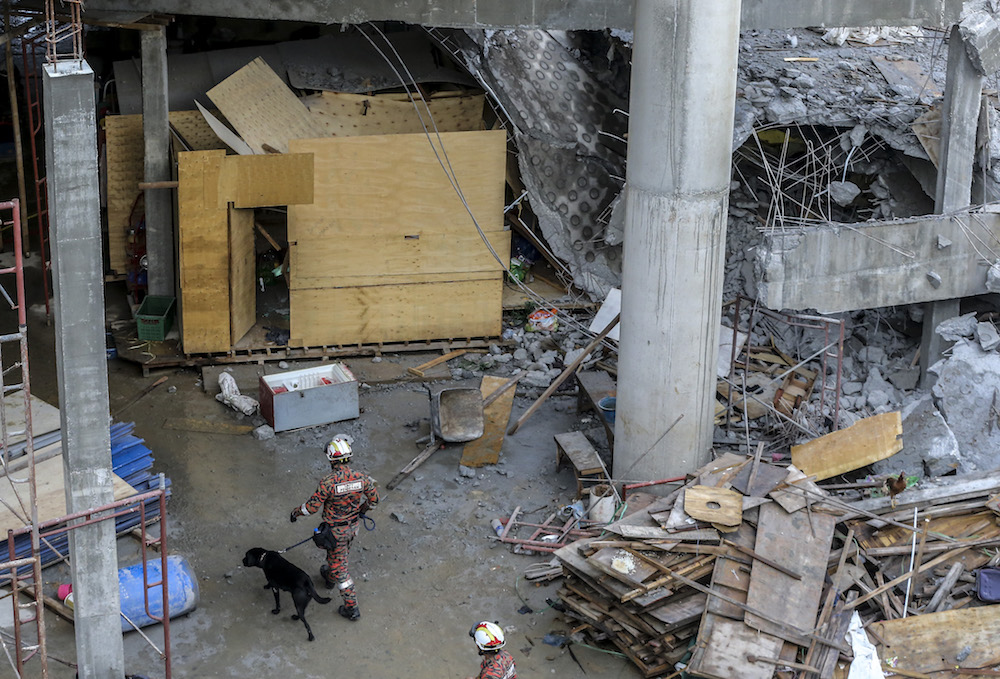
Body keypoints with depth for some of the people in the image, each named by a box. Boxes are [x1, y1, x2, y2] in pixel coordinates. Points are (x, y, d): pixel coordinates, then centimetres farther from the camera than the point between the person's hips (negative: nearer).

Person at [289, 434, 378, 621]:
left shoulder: (328, 483, -31)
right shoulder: (361, 478, -16)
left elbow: (312, 507, -20)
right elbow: (374, 499, -2)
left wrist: (296, 512, 0)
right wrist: (362, 509, 19)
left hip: (336, 530, -6)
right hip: (353, 525, 6)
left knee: (339, 566, 8)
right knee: (341, 555, 32)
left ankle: (351, 607, 12)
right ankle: (329, 577, 61)